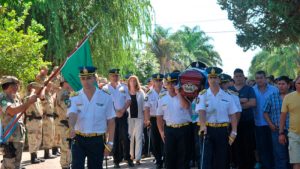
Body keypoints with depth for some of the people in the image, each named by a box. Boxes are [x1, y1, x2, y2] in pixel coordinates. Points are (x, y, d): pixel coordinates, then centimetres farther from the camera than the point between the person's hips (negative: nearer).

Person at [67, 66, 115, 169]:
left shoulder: (105, 97, -3)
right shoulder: (75, 98, -1)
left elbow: (111, 121, 0)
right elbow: (72, 114, -18)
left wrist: (110, 142, -2)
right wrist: (71, 128, -40)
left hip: (97, 140, 0)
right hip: (79, 139, 0)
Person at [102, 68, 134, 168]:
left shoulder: (124, 87, 7)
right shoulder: (105, 88, 1)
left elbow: (128, 100, 5)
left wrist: (122, 111, -8)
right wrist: (115, 112, -12)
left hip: (122, 115, 1)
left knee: (125, 137, -2)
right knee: (114, 138, 2)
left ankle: (127, 158, 9)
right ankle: (117, 160, 9)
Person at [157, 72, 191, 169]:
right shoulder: (162, 98, 6)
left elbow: (186, 106, -25)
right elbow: (159, 116, 11)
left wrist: (178, 93, -21)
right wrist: (161, 131, 6)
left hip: (184, 129, -2)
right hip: (169, 130, 2)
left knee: (183, 156, 4)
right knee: (169, 156, 7)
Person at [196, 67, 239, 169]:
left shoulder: (227, 96, 5)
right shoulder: (203, 95, -1)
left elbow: (232, 115, 4)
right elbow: (201, 111, -15)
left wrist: (234, 131, -3)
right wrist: (203, 125, -31)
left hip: (222, 130, 2)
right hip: (208, 129, -2)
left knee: (222, 159, 9)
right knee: (206, 158, -4)